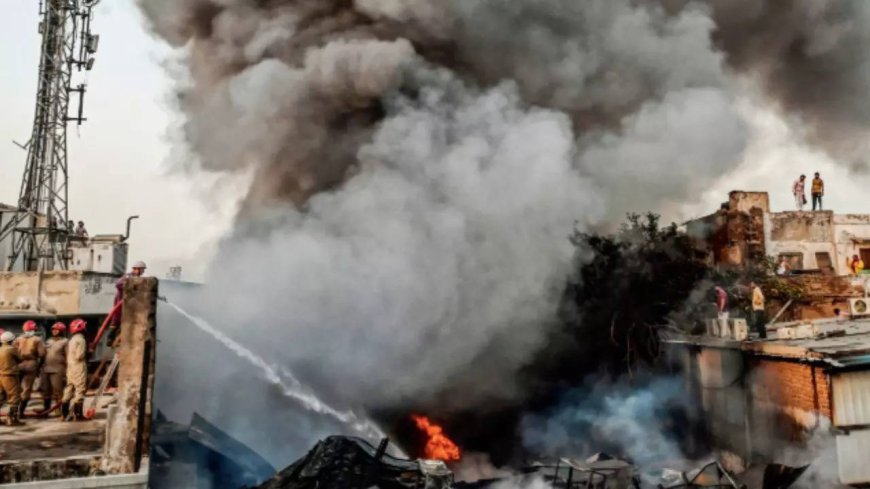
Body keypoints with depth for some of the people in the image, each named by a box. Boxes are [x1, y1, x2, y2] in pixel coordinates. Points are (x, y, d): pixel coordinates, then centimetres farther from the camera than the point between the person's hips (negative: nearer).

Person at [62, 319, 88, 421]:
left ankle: (65, 413, 17)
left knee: (69, 390, 13)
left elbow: (69, 355, 16)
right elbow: (80, 355, -19)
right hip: (79, 368, -9)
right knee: (80, 391, -6)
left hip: (70, 368, 9)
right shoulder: (81, 339, -12)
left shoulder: (71, 340, 18)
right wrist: (87, 354, -2)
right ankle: (78, 415, -6)